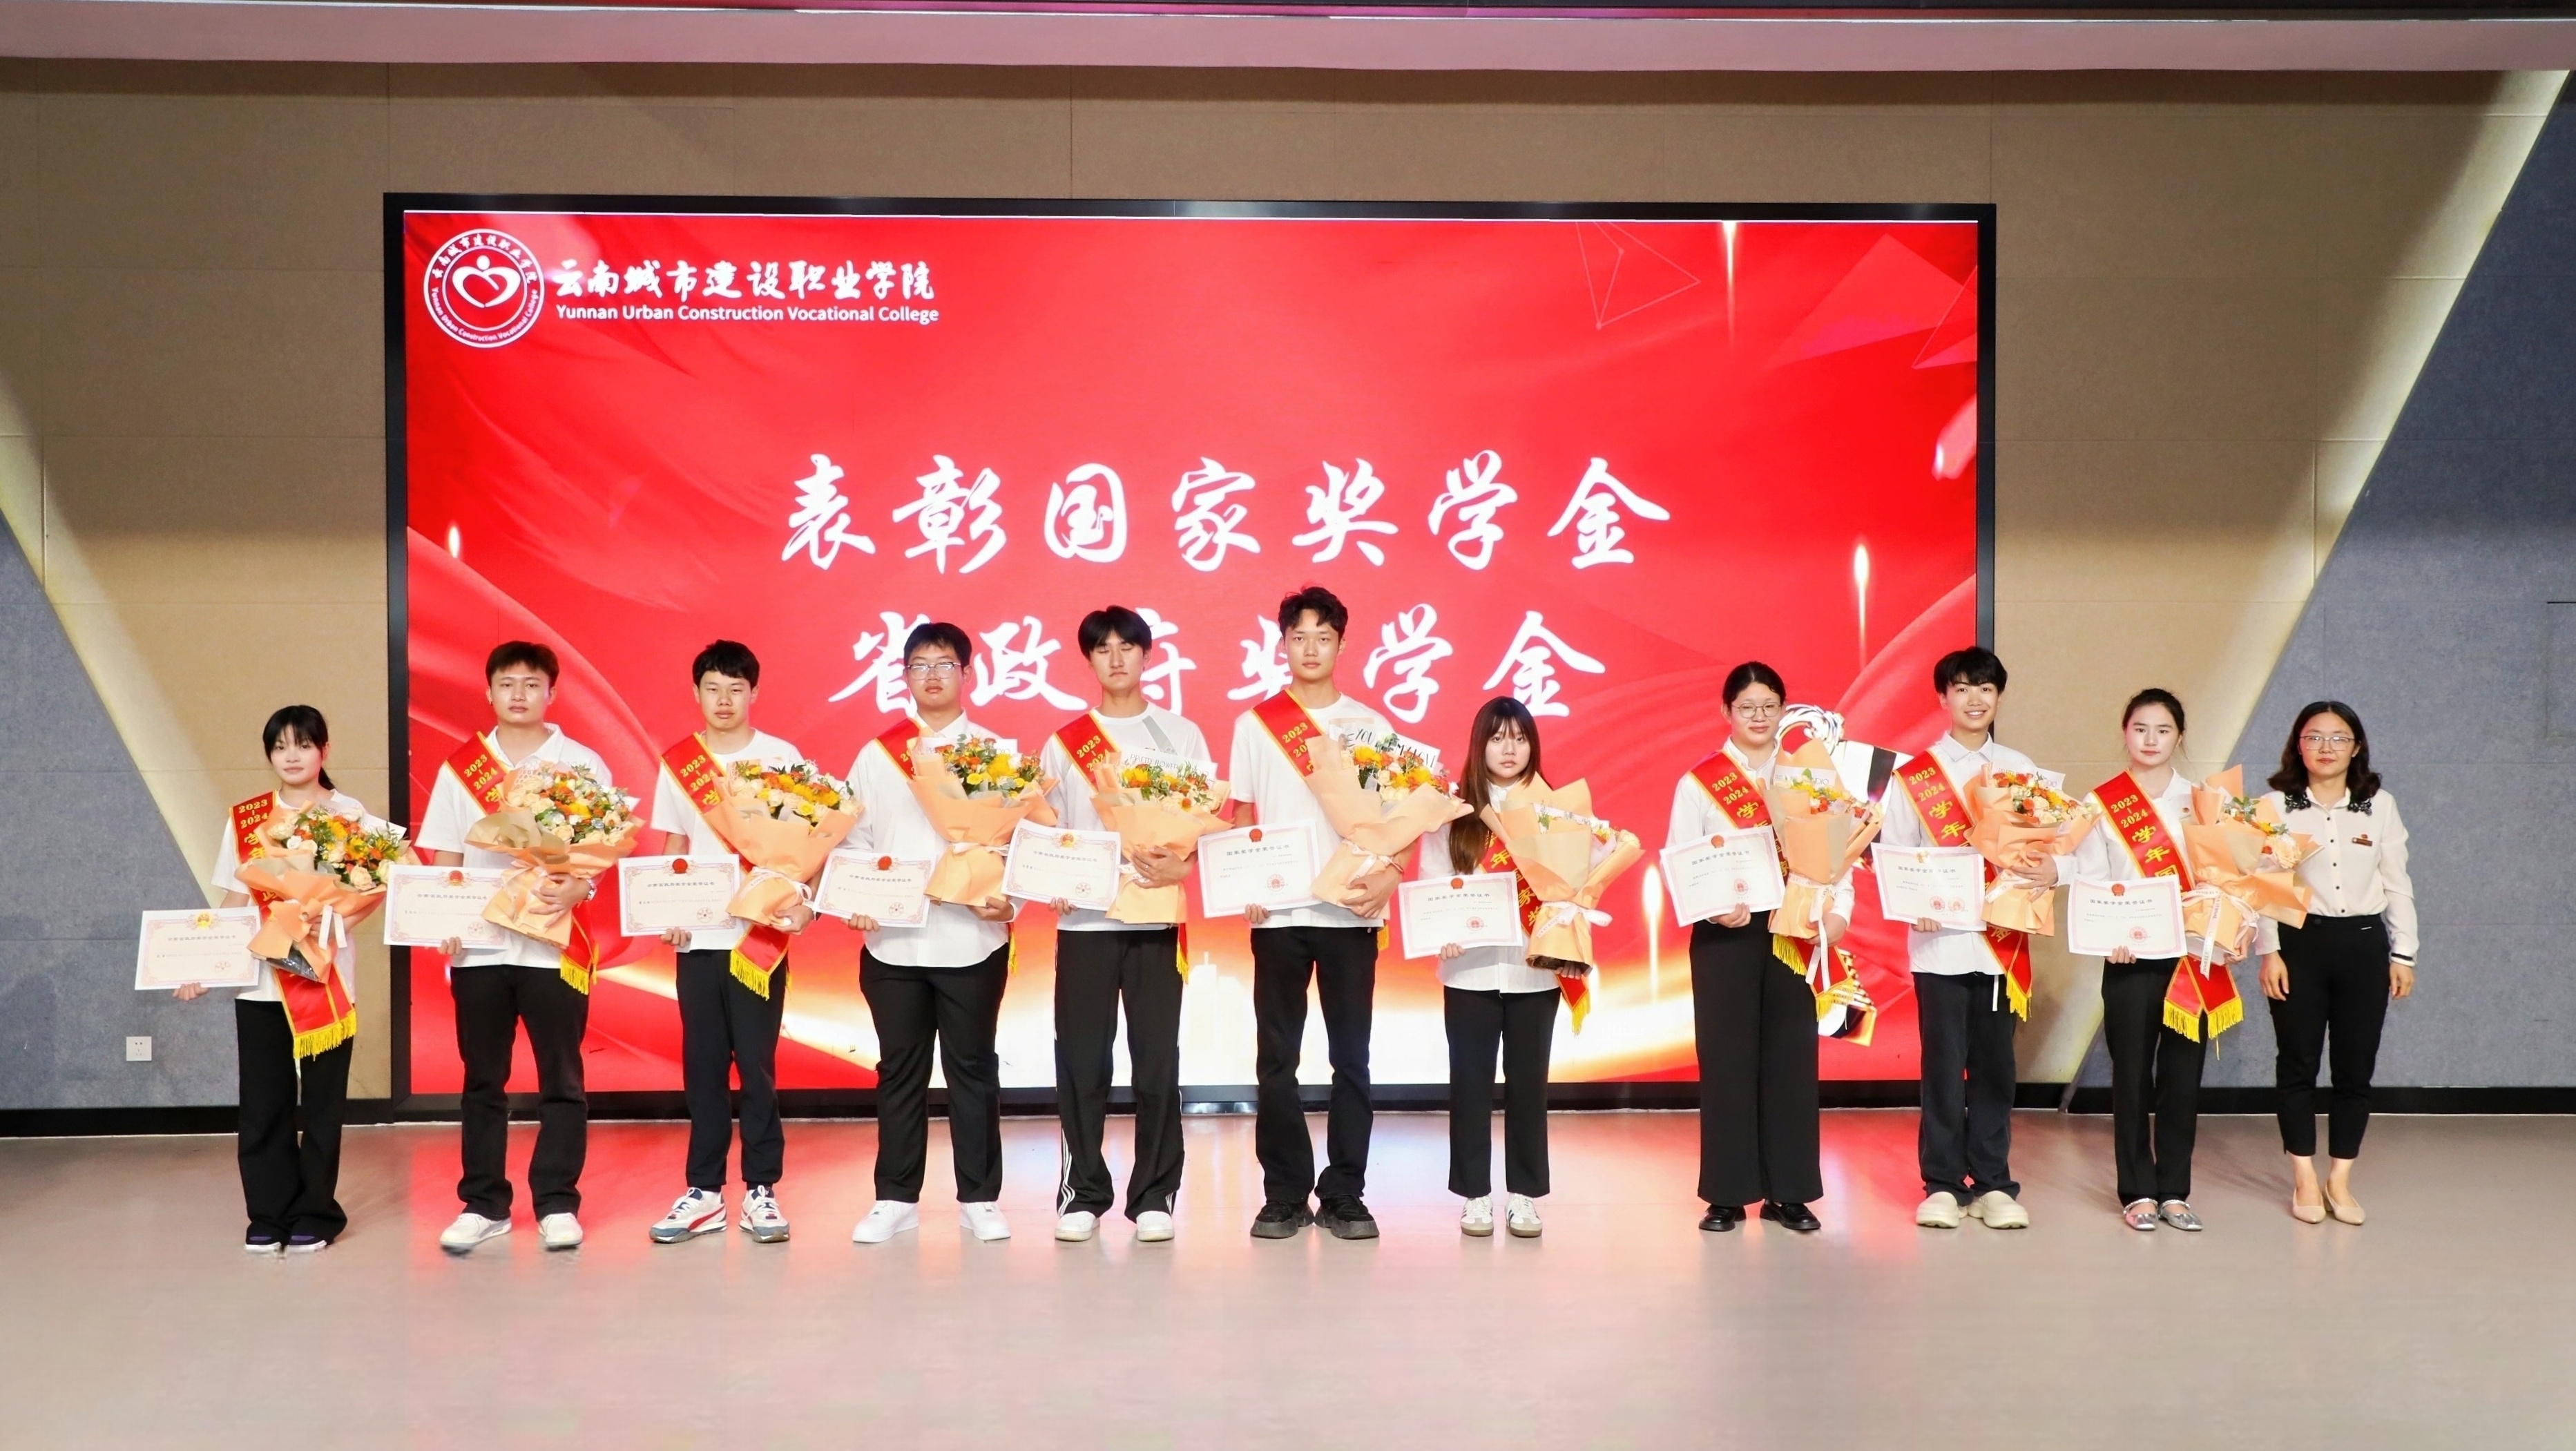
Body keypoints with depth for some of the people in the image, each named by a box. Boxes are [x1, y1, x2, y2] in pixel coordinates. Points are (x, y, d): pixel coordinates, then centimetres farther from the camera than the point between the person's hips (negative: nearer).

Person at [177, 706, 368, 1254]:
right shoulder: (244, 820, 7)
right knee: (263, 1103, 4)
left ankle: (315, 1214, 13)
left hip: (327, 976, -2)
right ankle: (269, 1215, 14)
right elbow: (233, 905, 8)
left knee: (322, 1101, 3)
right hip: (259, 979, 2)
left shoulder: (350, 815, 0)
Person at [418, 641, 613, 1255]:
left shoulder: (581, 763, 3)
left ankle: (557, 1203, 11)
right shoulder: (460, 766, 8)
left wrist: (577, 887, -20)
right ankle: (483, 1204, 17)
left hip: (555, 944, -2)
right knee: (483, 1079, 8)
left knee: (560, 1079, 2)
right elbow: (442, 857, 8)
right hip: (478, 945, 2)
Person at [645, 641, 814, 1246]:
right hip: (697, 936, 2)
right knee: (703, 1065, 5)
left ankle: (761, 1189, 7)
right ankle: (704, 1191, 12)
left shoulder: (781, 758, 0)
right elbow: (673, 848, 12)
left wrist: (804, 900, -16)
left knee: (756, 1064, 0)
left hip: (761, 934, -2)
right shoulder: (676, 763, 7)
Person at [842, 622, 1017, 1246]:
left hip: (972, 937, -2)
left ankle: (979, 1199, 13)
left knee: (972, 1067, 5)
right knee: (899, 1070, 8)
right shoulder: (876, 755, 9)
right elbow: (855, 838, 8)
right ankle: (896, 1199, 16)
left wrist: (1009, 896, -15)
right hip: (891, 939, 2)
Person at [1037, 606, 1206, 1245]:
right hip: (1083, 920, 1)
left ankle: (1154, 1196, 8)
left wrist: (1181, 865, -15)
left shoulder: (1181, 735, 9)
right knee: (1081, 1059, 0)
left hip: (1156, 917, 0)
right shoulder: (1064, 743, 10)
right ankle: (1083, 1194, 10)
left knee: (1157, 1058, -1)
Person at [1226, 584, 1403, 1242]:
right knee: (1276, 1058, 2)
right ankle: (1285, 1194, 10)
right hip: (1279, 912, 0)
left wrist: (1388, 875, -12)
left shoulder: (1371, 726, 7)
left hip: (1351, 911, 0)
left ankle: (1344, 1195, 10)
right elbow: (1240, 817, 7)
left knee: (1351, 1057, 3)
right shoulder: (1255, 724, 6)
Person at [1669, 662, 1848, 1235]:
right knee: (1727, 1059, 0)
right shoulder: (1698, 783, 3)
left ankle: (1788, 1192, 12)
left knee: (1791, 1058, 3)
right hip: (1725, 935, -2)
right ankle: (1727, 1194, 8)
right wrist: (1713, 909, -19)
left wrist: (1838, 910, -9)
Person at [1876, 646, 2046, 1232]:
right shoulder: (1913, 776, 3)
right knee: (1943, 1063, -1)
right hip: (1939, 939, -2)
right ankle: (1942, 1184, 9)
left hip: (2002, 940, 2)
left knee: (1995, 1063, 5)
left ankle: (1993, 1183, 14)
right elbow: (1891, 855, 0)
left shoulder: (2020, 770, 10)